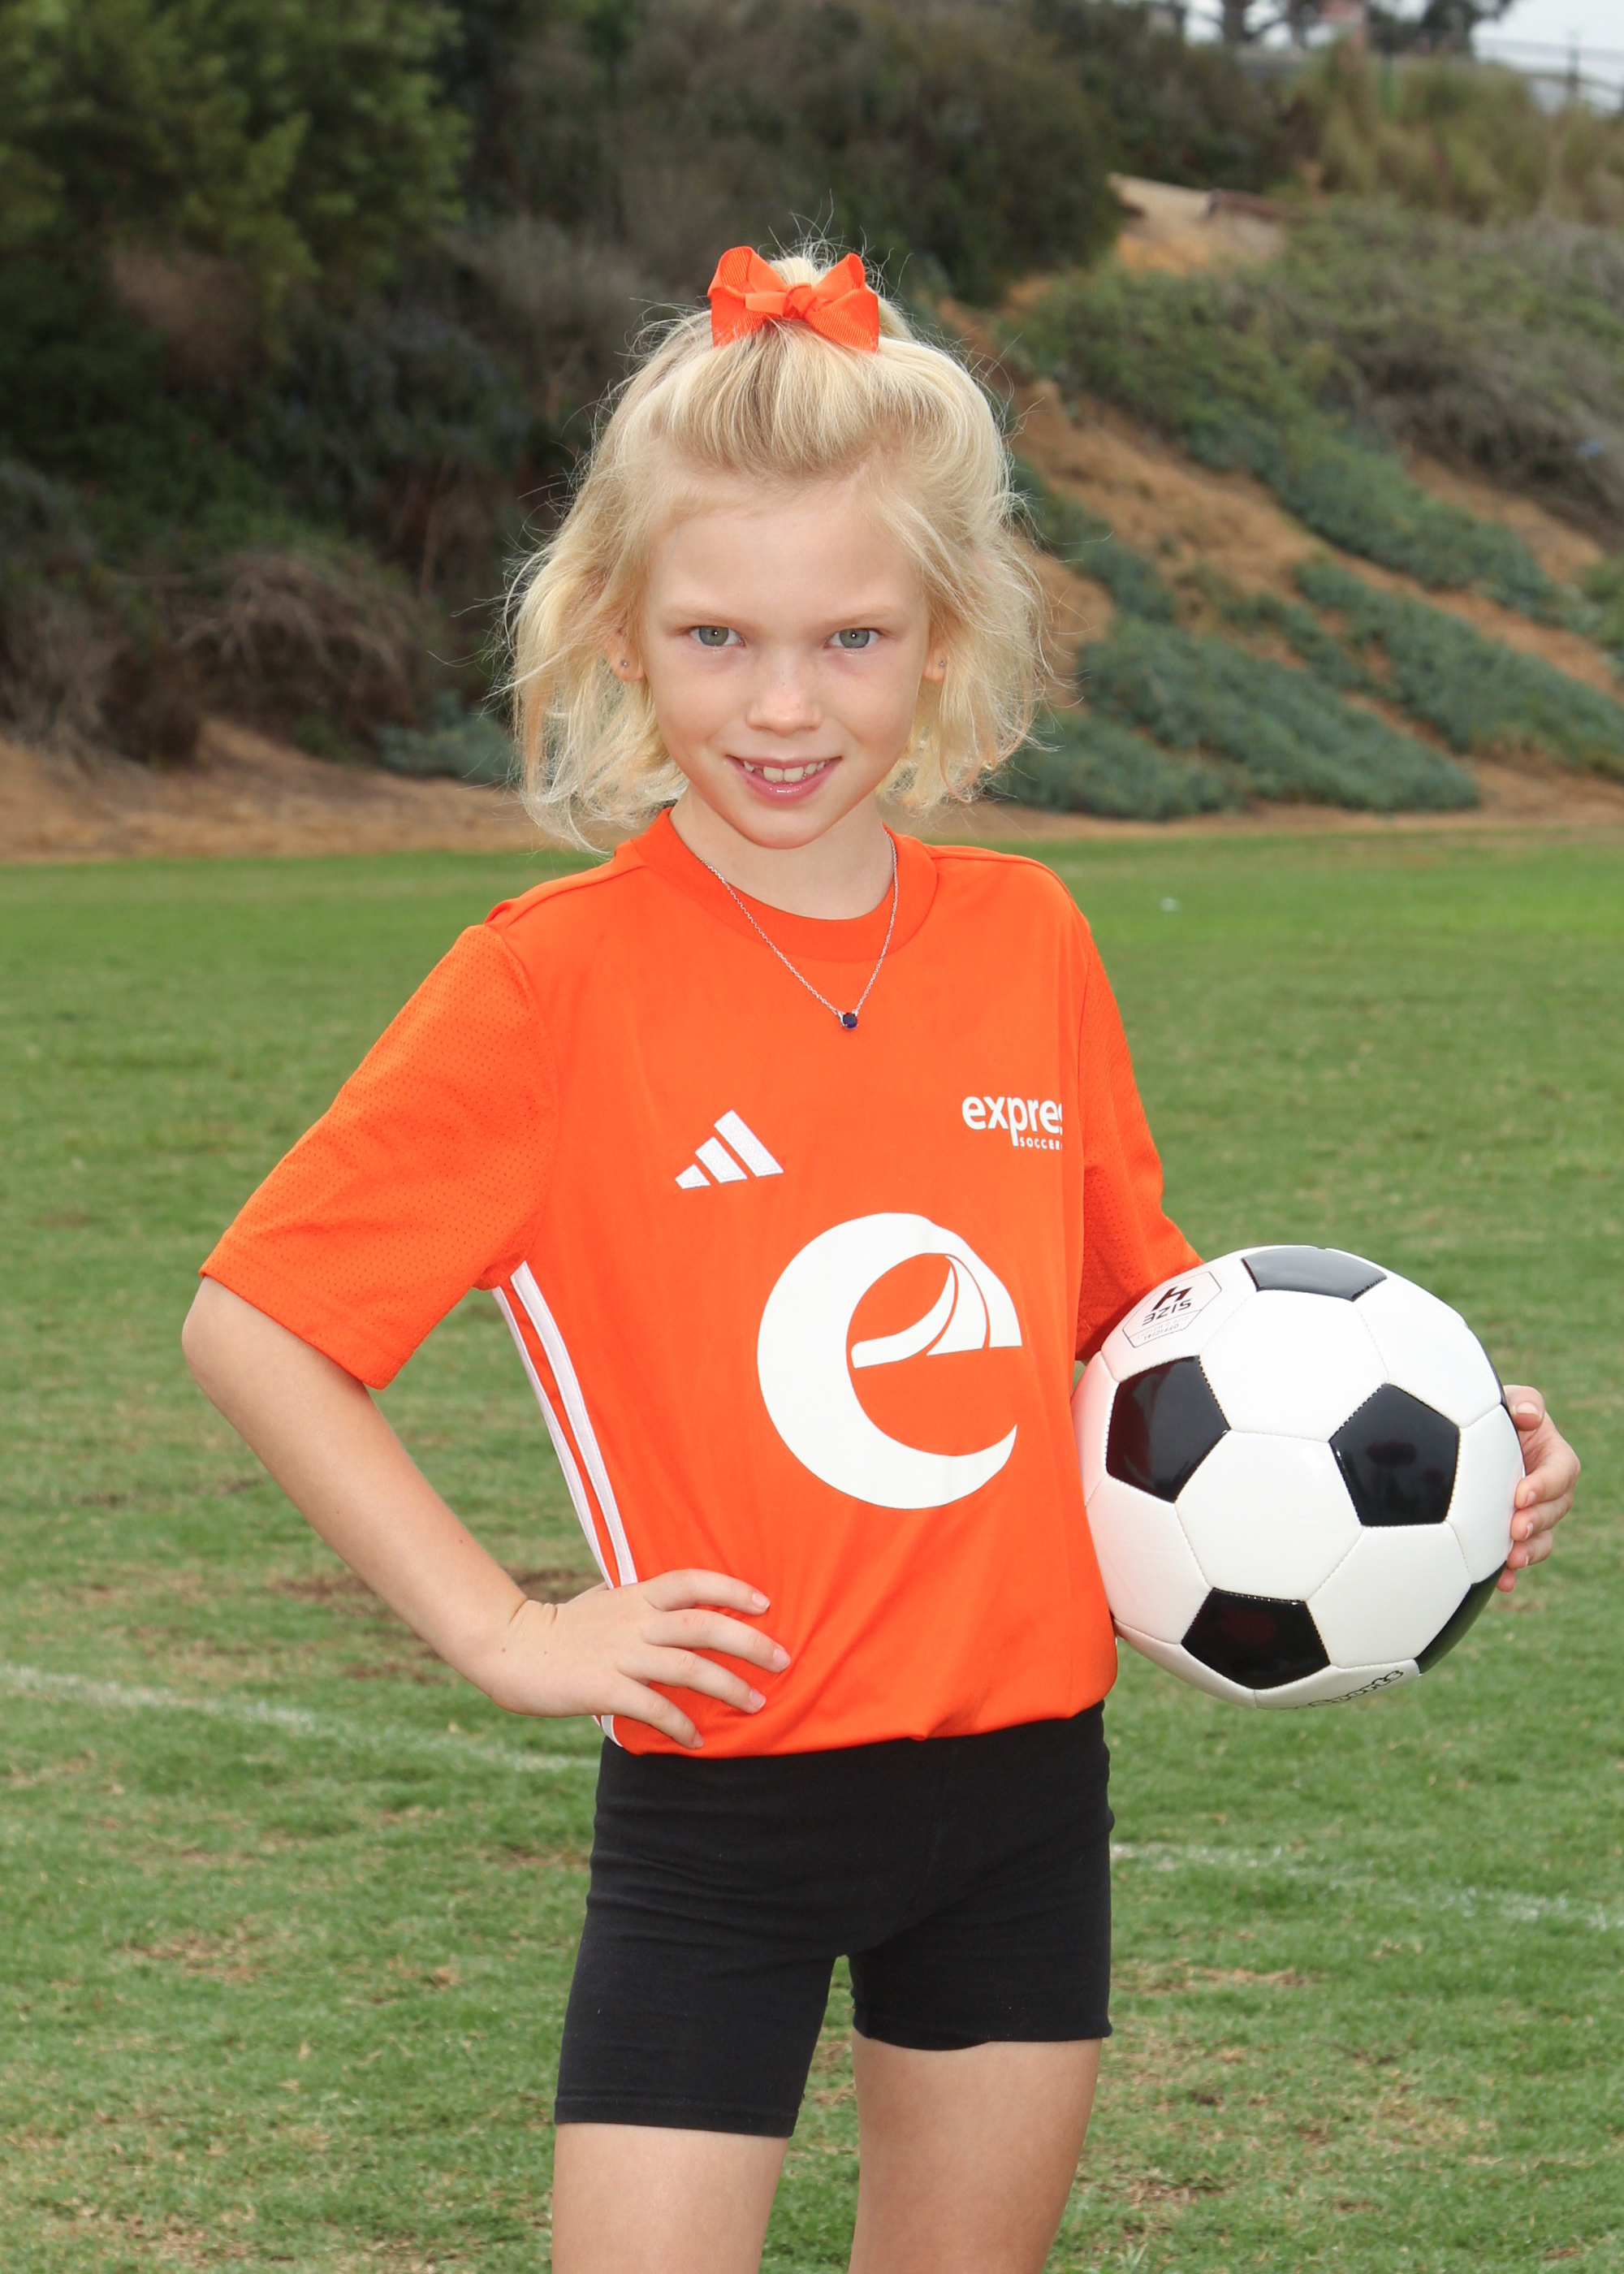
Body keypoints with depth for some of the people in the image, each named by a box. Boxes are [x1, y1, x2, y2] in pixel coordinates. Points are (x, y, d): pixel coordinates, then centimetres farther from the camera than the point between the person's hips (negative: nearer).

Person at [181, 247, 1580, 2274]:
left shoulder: (1028, 943, 2)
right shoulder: (560, 981, -11)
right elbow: (250, 1321, -9)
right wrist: (497, 1629, -12)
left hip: (1023, 1784, 4)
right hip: (720, 1806, -4)